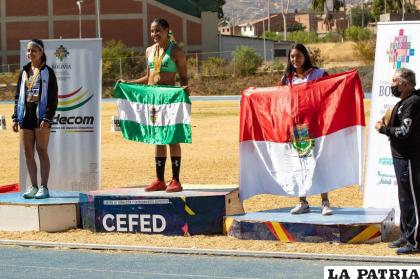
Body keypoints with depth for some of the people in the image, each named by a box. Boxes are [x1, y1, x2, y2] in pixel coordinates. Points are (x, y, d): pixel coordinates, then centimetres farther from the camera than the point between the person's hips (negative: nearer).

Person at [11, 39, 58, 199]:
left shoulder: (47, 72, 0)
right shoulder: (24, 72, 14)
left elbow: (53, 98, -4)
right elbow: (18, 96, 17)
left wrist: (47, 118, -14)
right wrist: (16, 117, 10)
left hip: (41, 115, -5)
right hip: (25, 115, 5)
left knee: (42, 151, -4)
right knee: (28, 152, 5)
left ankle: (44, 187, -2)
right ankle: (33, 187, 10)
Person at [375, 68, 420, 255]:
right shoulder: (403, 102, 15)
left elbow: (404, 131, -23)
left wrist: (383, 129, -11)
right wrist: (387, 127, 3)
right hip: (401, 156, 10)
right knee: (404, 198, 17)